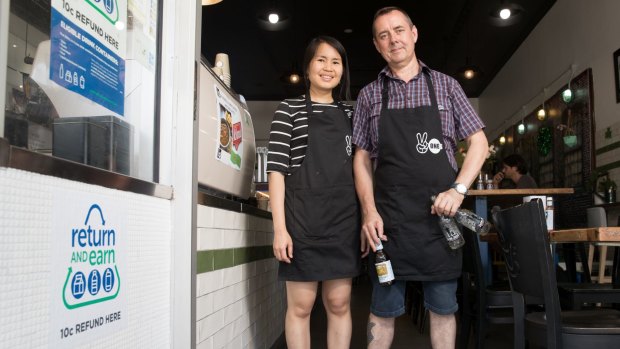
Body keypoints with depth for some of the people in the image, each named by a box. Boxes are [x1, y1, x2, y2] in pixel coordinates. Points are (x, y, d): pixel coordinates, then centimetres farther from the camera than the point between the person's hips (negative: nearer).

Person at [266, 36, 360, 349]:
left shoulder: (350, 113, 15)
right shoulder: (289, 109, 3)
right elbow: (277, 169, -4)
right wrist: (280, 228, -12)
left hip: (344, 217, 4)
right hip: (303, 216, -3)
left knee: (339, 303, 7)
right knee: (300, 305, 3)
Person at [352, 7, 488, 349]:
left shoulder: (446, 86, 8)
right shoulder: (369, 95, 10)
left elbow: (479, 143, 8)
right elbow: (361, 158, 8)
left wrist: (458, 189, -7)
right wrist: (369, 212, -4)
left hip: (440, 216, 0)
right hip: (388, 219, 0)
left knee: (442, 306, 9)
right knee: (383, 309, 6)